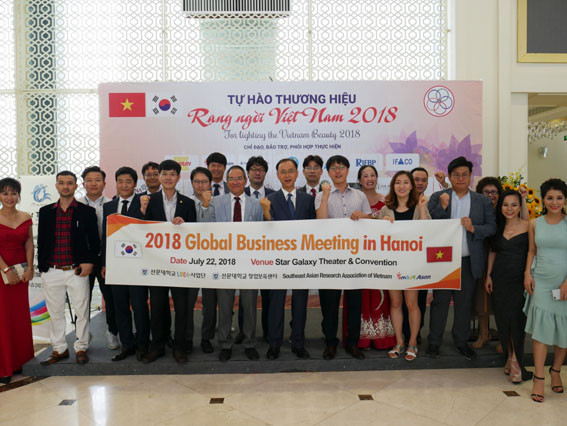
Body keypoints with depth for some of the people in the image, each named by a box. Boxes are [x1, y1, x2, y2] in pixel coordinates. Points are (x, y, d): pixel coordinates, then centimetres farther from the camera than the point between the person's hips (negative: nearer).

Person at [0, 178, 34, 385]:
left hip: (21, 272, 4)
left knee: (20, 316, 10)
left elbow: (29, 243, 4)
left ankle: (17, 361, 24)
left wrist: (29, 268, -6)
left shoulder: (26, 218, 6)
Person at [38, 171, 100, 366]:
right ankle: (59, 349, 26)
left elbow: (95, 241, 2)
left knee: (82, 311, 5)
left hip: (77, 271, -2)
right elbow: (41, 241, 11)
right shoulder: (45, 211, 9)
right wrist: (42, 267, 5)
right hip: (51, 272, 3)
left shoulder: (87, 211, 1)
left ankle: (81, 348, 21)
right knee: (55, 313, 12)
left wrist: (89, 262, -10)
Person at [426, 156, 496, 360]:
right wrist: (442, 206, -19)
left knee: (464, 303, 12)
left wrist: (474, 228, -16)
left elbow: (492, 227, 2)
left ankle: (461, 340, 30)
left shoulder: (483, 201, 7)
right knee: (440, 301, 7)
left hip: (468, 261, 2)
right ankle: (434, 341, 21)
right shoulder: (438, 197, 2)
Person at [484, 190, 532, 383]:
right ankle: (510, 356, 23)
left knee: (516, 318, -6)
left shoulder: (528, 226, -5)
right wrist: (488, 275, 8)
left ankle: (515, 361, 7)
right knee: (502, 318, 8)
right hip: (499, 278, 4)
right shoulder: (497, 226, 7)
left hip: (520, 278, -4)